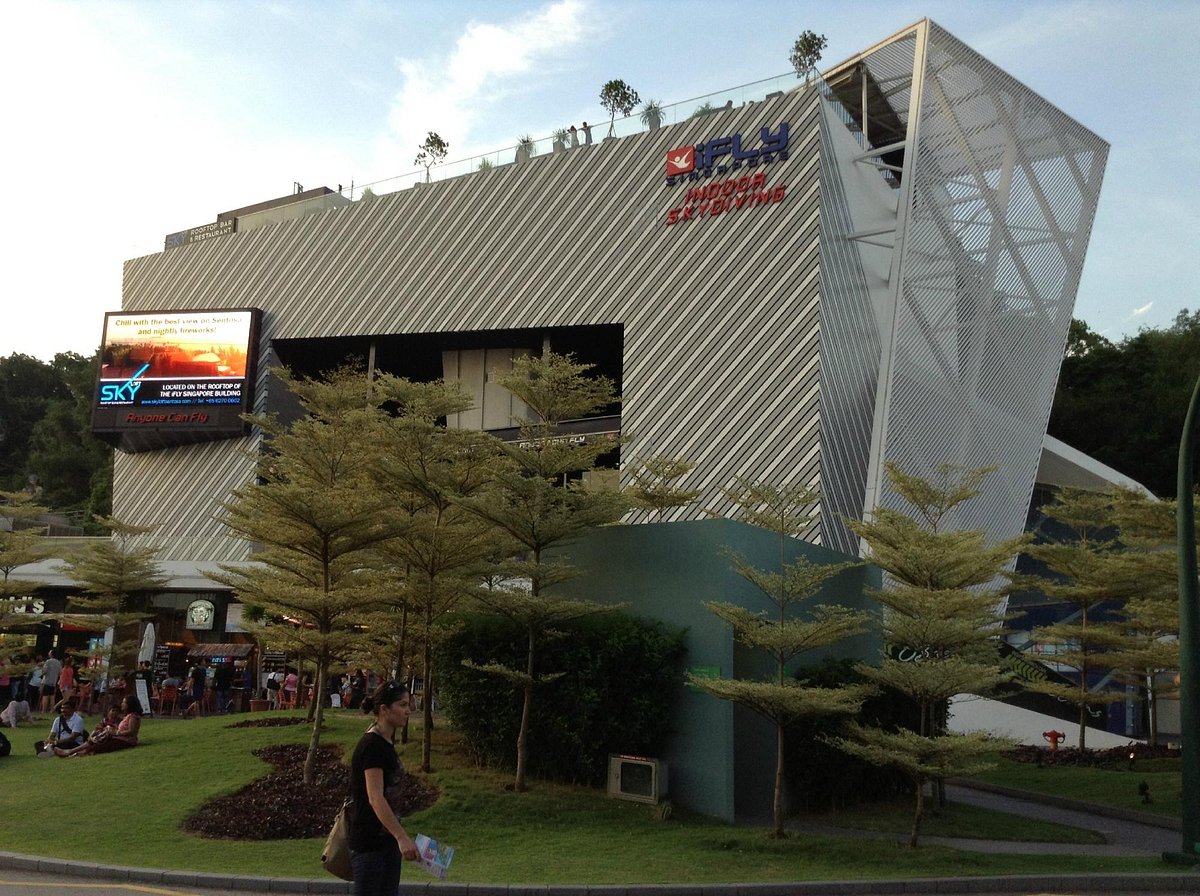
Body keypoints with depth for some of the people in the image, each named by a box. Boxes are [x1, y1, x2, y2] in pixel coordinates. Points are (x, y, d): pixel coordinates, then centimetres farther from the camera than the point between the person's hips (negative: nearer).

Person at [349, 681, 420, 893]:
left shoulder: (387, 741, 8)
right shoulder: (372, 745, -20)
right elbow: (375, 798, -27)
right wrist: (402, 837, -32)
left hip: (387, 836, 9)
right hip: (369, 839, -9)